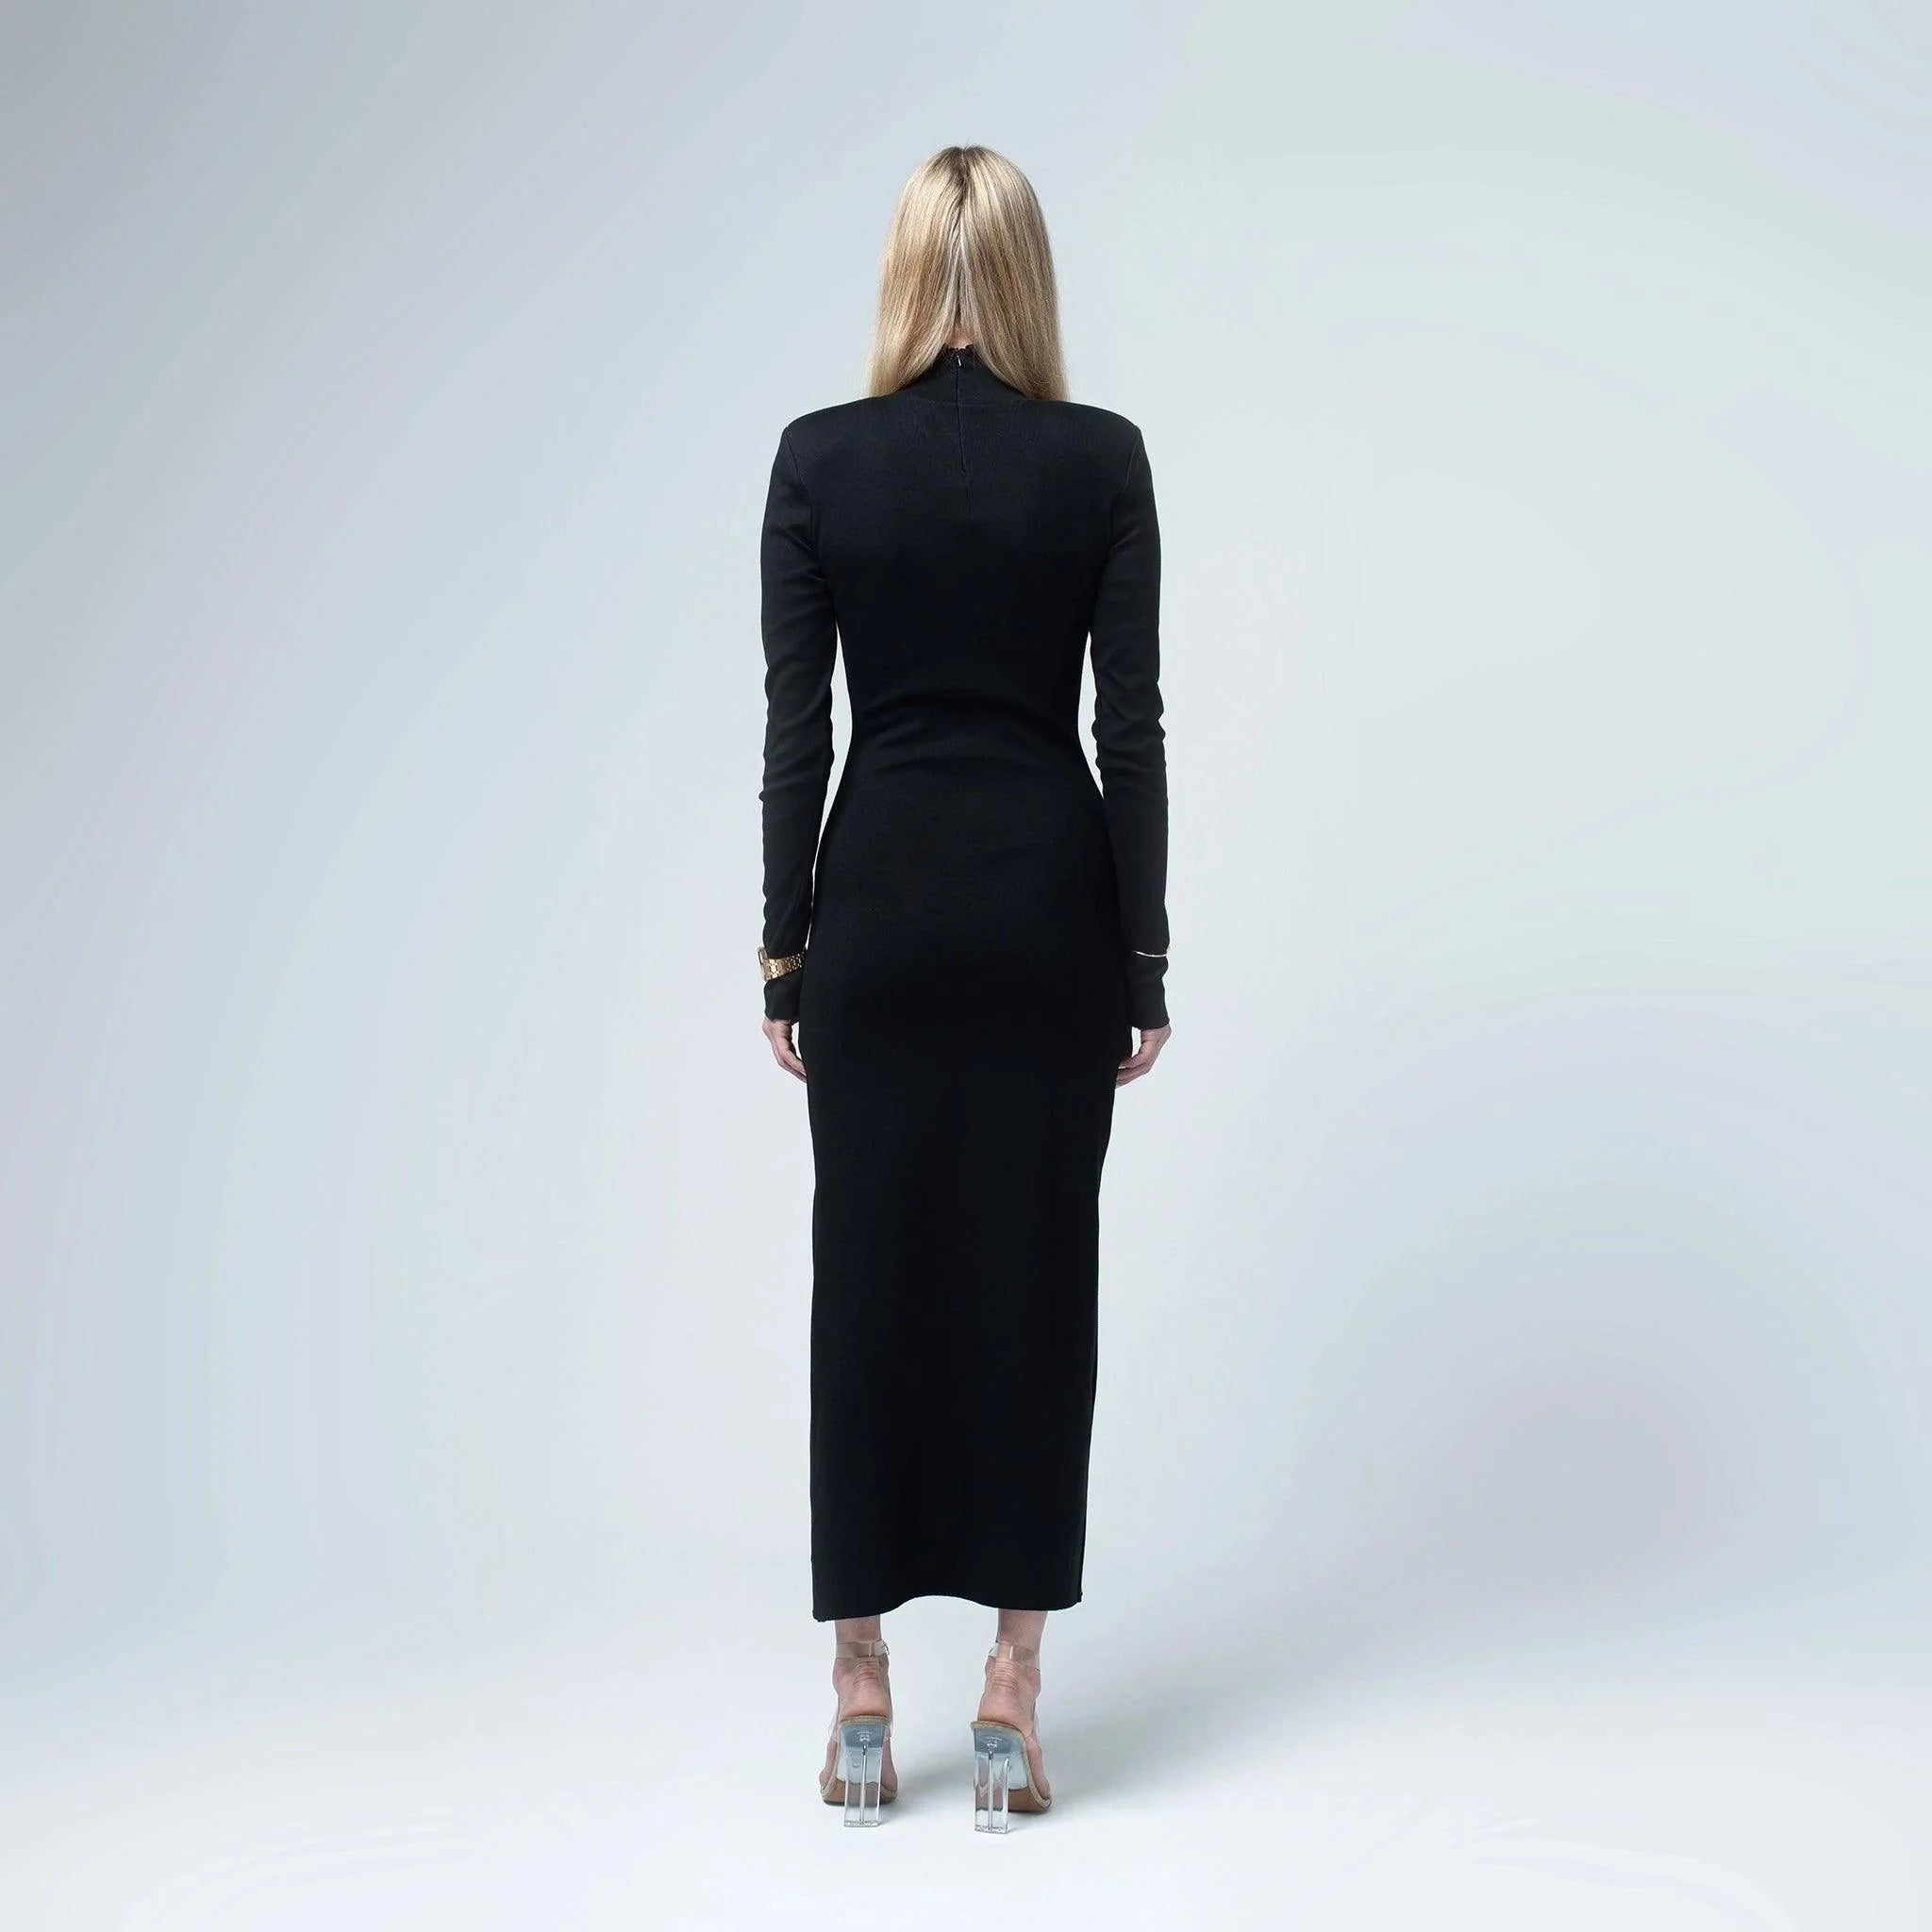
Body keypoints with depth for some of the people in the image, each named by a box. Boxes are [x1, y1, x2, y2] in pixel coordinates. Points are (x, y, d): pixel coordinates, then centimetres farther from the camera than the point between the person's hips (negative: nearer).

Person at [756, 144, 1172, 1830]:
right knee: (1036, 1273, 5)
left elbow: (797, 726, -2)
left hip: (882, 893, 0)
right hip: (1048, 895, 0)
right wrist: (1145, 964, 1)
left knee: (872, 1272, 7)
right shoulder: (1102, 458, -4)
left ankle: (865, 1688, 11)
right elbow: (1130, 726, -4)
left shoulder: (819, 458, -3)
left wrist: (784, 950, 5)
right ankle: (1013, 1688, 6)